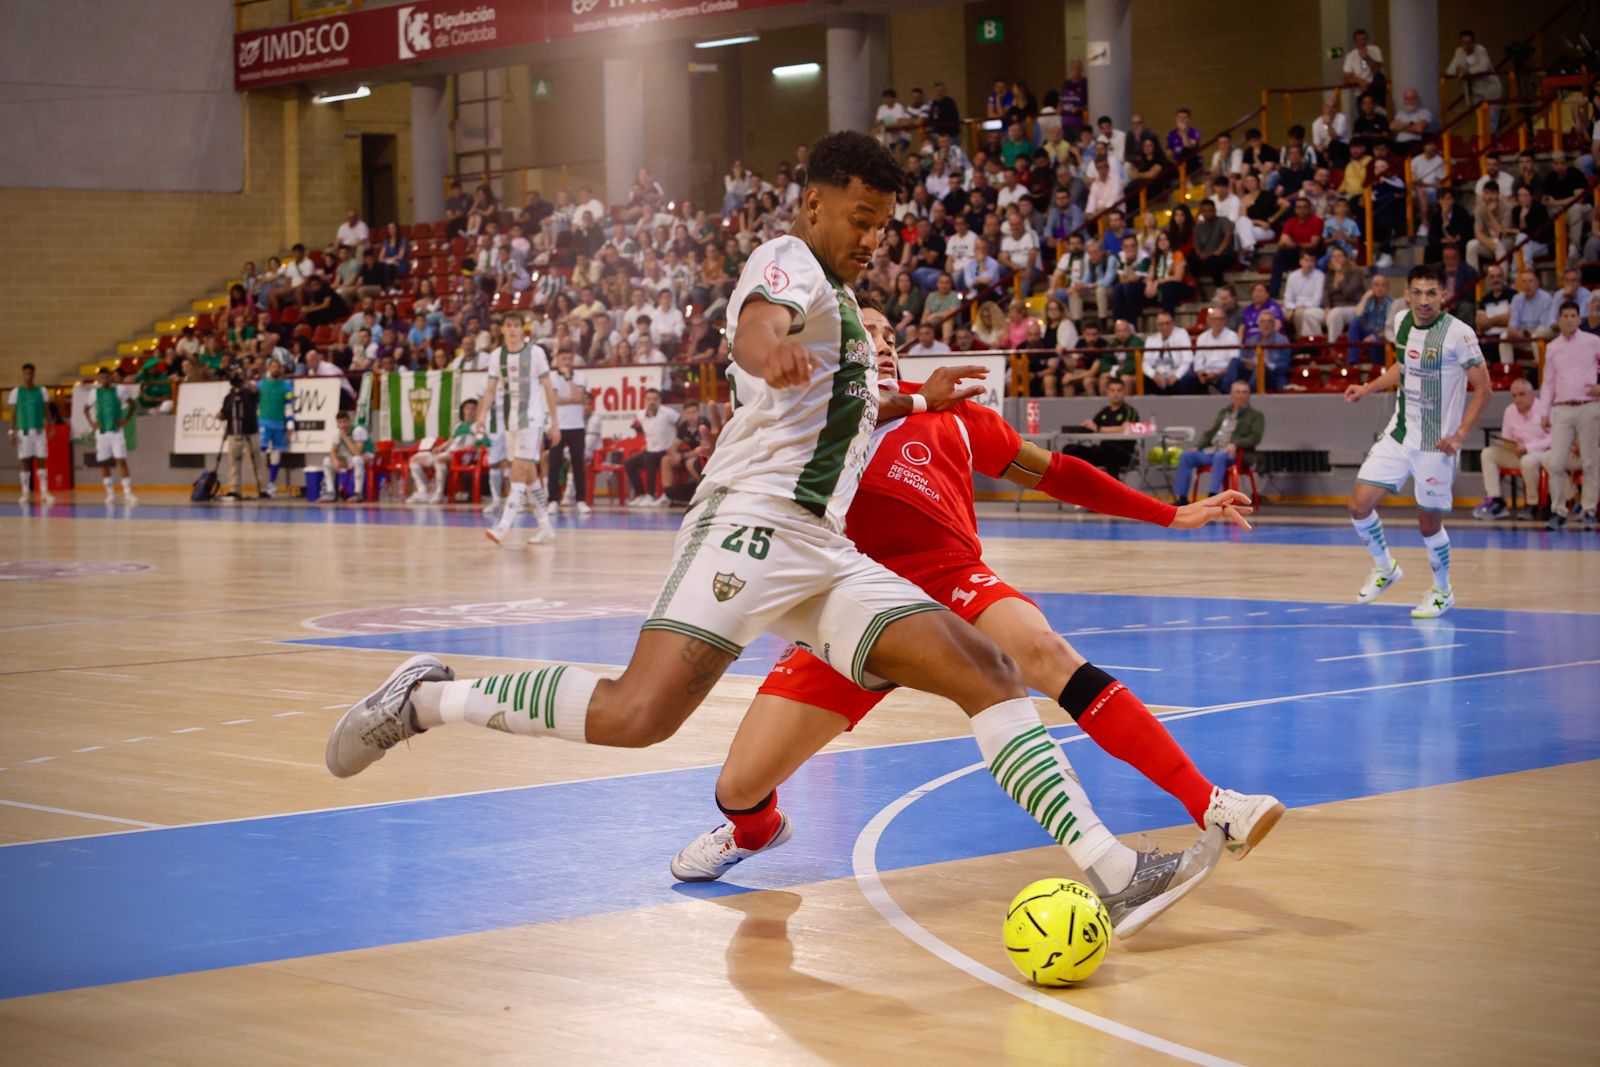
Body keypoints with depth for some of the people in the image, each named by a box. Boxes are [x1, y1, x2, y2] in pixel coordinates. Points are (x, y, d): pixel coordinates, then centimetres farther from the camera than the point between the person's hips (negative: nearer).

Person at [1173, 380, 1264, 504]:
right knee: (1186, 456, -17)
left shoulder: (1256, 415, 9)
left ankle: (1213, 497, -46)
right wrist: (1197, 447, 5)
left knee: (1219, 456, -39)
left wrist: (1235, 444, -23)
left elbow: (1255, 438, -5)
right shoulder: (1223, 413, 26)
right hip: (1212, 450, 6)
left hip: (1236, 454, -6)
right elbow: (1210, 433, 24)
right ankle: (1182, 498, -18)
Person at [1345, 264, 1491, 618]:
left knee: (1429, 523, 2)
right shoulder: (1401, 323, 2)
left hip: (1436, 444, -6)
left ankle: (1442, 592, 27)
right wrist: (1368, 389, 15)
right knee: (1359, 505, -2)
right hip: (1398, 436, 6)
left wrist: (1460, 435, -20)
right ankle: (1385, 569, 24)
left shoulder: (1458, 333, -17)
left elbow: (1483, 389, -13)